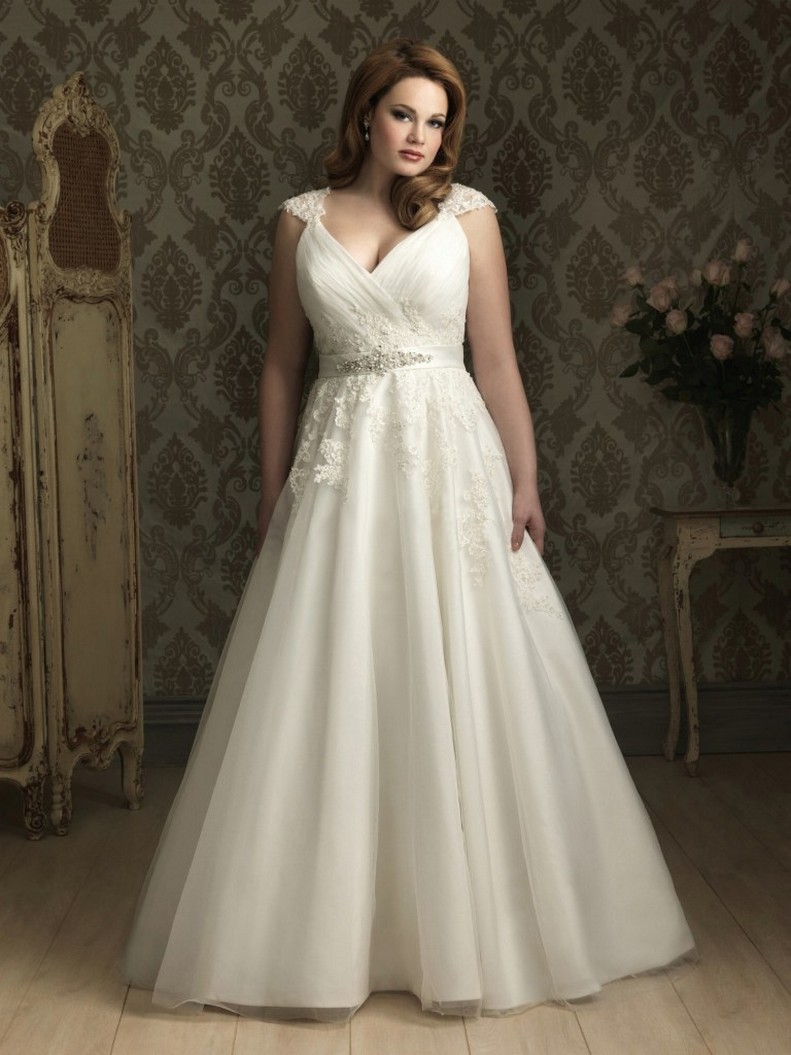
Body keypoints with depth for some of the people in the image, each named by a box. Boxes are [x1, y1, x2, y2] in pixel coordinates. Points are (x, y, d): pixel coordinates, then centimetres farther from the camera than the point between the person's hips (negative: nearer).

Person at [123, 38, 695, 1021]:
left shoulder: (468, 213, 5)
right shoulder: (302, 220, 9)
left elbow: (497, 359, 3)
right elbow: (282, 364, 10)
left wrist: (524, 480, -3)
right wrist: (273, 490, 6)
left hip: (447, 460, -1)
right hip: (337, 468, 1)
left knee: (460, 692, 2)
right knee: (331, 699, 3)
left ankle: (471, 927, 19)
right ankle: (329, 929, 19)